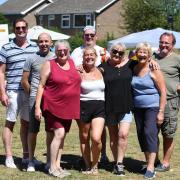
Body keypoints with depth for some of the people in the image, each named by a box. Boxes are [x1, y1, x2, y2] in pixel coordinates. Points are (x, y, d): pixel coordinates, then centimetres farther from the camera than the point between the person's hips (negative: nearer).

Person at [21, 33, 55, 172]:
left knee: (51, 130, 8)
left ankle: (49, 160, 19)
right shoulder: (32, 59, 1)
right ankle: (31, 160, 12)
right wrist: (33, 94, 7)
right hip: (35, 98, -2)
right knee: (33, 130, 0)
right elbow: (24, 81, 5)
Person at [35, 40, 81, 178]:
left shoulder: (72, 62, 9)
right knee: (59, 133, -15)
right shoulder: (49, 65, -6)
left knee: (62, 135, 11)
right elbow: (41, 86, -6)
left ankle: (58, 165, 20)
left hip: (69, 108, 6)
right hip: (54, 106, -6)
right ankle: (52, 167, -5)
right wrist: (37, 107, -11)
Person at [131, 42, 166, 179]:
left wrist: (161, 112, -13)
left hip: (153, 107, -6)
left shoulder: (154, 70, -8)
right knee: (141, 134, 8)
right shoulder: (133, 69, 6)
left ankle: (151, 168, -14)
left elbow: (163, 92, -8)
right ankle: (148, 162, 21)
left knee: (150, 133, -14)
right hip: (138, 108, 6)